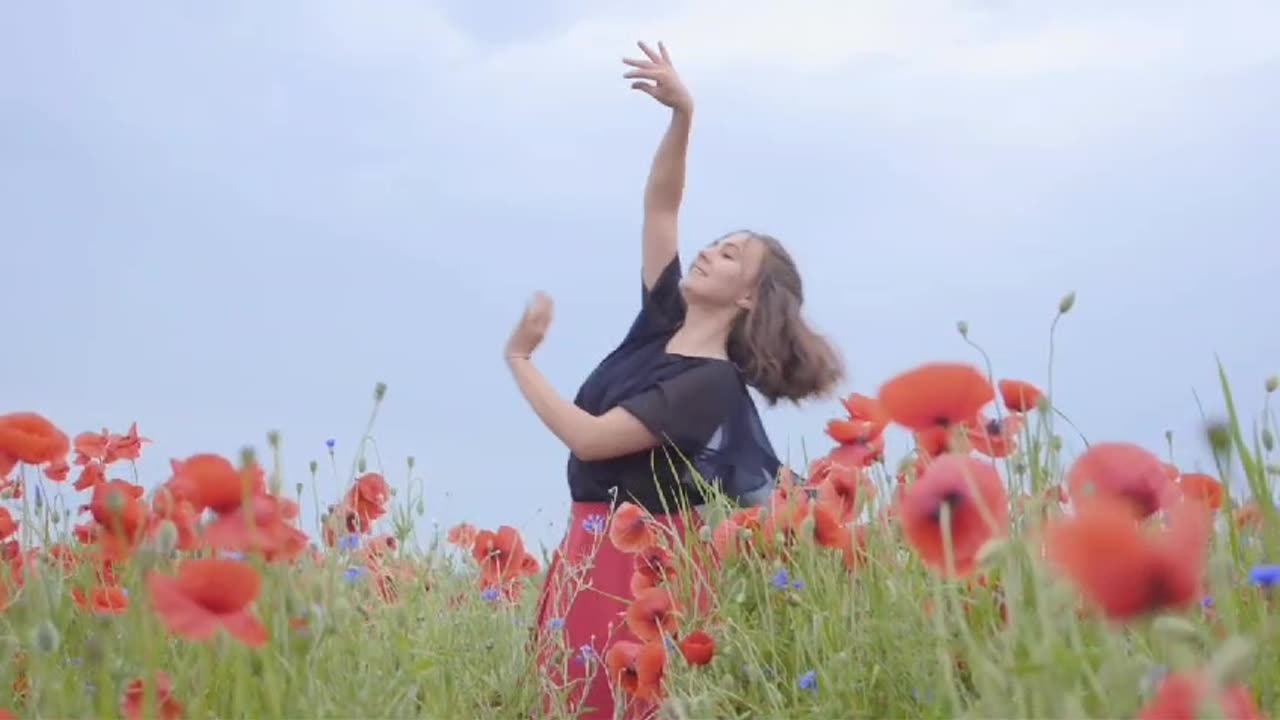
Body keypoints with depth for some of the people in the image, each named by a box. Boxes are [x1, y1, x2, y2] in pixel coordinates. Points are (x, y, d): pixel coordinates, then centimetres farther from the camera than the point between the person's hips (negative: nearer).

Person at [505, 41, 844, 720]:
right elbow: (659, 206, 8)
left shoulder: (713, 383, -14)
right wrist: (682, 114, -5)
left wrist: (520, 358, -8)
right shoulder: (659, 323, 7)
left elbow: (590, 438, -18)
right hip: (588, 547, 7)